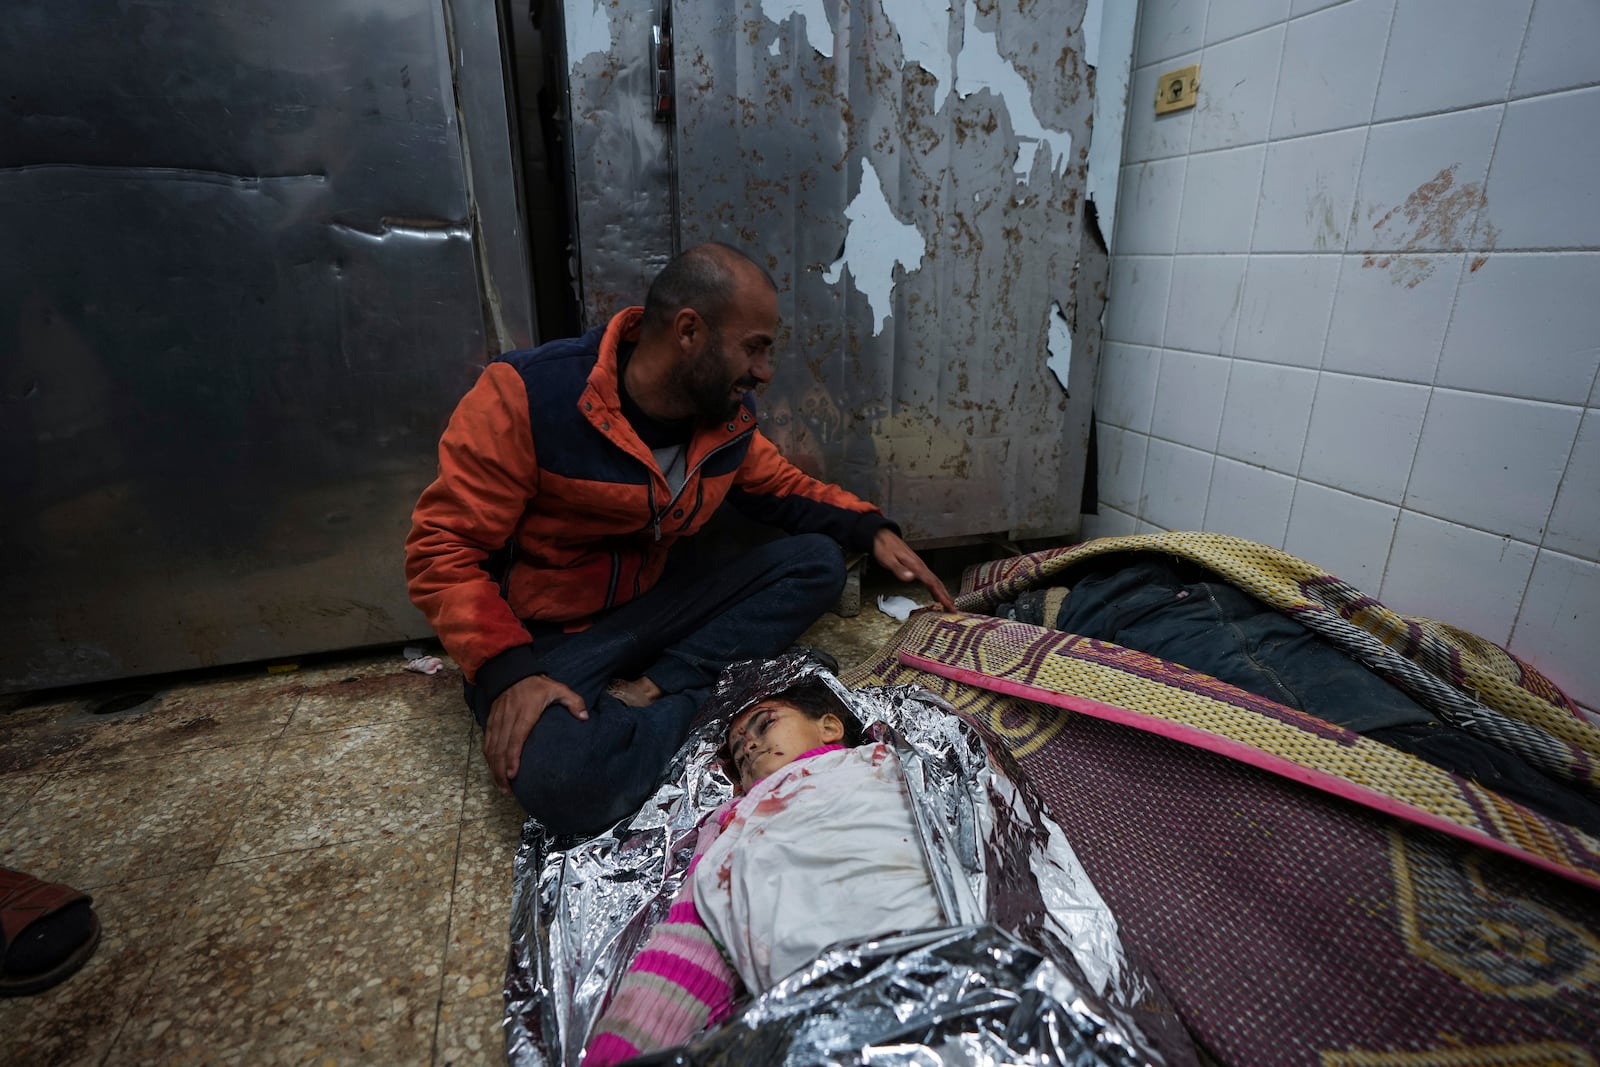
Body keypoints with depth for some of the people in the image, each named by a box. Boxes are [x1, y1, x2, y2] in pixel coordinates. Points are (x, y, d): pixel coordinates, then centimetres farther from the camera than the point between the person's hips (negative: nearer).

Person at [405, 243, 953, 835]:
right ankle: (697, 695, -7)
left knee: (818, 563, -6)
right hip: (544, 635, -5)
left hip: (651, 605, 6)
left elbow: (778, 486, 15)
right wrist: (506, 669, -29)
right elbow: (442, 547, -17)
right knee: (562, 782, -35)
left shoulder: (729, 414, -3)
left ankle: (657, 687, -16)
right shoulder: (525, 397, -20)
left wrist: (871, 528, -1)